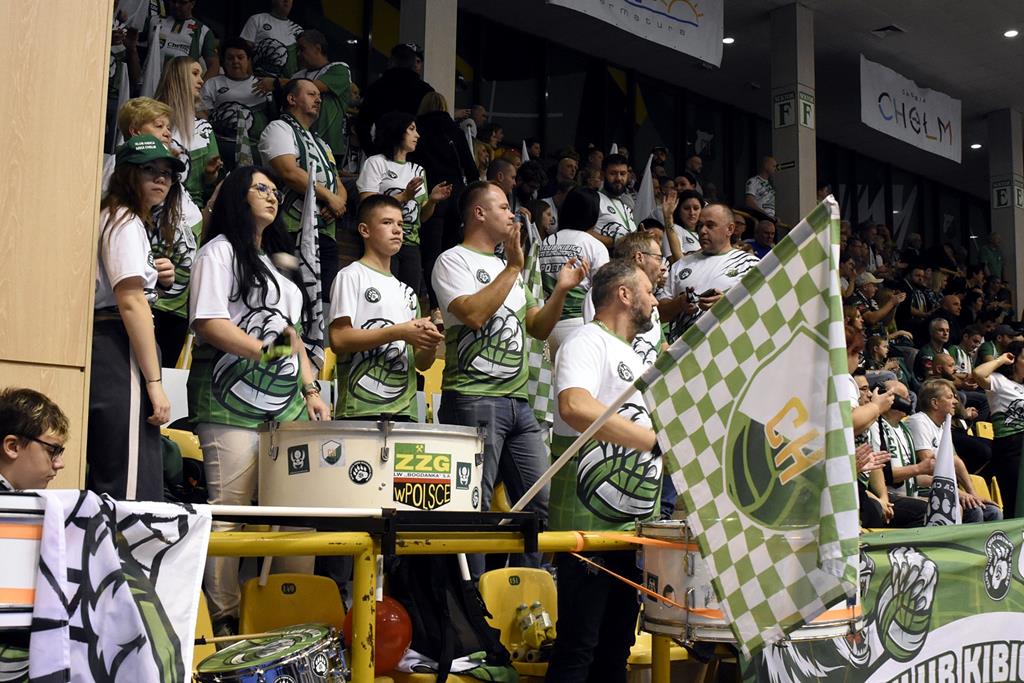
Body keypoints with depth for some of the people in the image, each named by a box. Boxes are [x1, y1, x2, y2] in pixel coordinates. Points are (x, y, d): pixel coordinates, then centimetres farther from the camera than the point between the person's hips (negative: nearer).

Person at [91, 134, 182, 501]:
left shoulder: (117, 218, 24)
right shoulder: (126, 221, -6)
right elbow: (130, 302, -16)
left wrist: (154, 278, 11)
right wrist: (155, 382, -18)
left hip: (104, 345, 10)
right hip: (119, 347, -10)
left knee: (104, 479, 12)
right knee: (132, 485, -13)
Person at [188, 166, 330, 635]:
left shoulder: (276, 261, 26)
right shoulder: (220, 251, 3)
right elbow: (209, 323, -10)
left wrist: (310, 389, 14)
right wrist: (266, 353, -18)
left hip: (284, 403, 7)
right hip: (233, 402, -7)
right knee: (229, 511, -7)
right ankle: (224, 619, -2)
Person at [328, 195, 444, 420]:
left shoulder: (407, 292, 20)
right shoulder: (351, 276, 1)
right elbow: (338, 339, -12)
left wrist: (430, 344, -4)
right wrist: (399, 332, -15)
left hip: (405, 411, 6)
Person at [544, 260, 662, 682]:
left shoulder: (632, 358, 21)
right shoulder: (587, 343, -9)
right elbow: (575, 408, -30)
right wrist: (657, 439, -30)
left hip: (633, 523, 9)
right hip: (590, 523, -9)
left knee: (616, 647, 14)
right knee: (578, 649, -4)